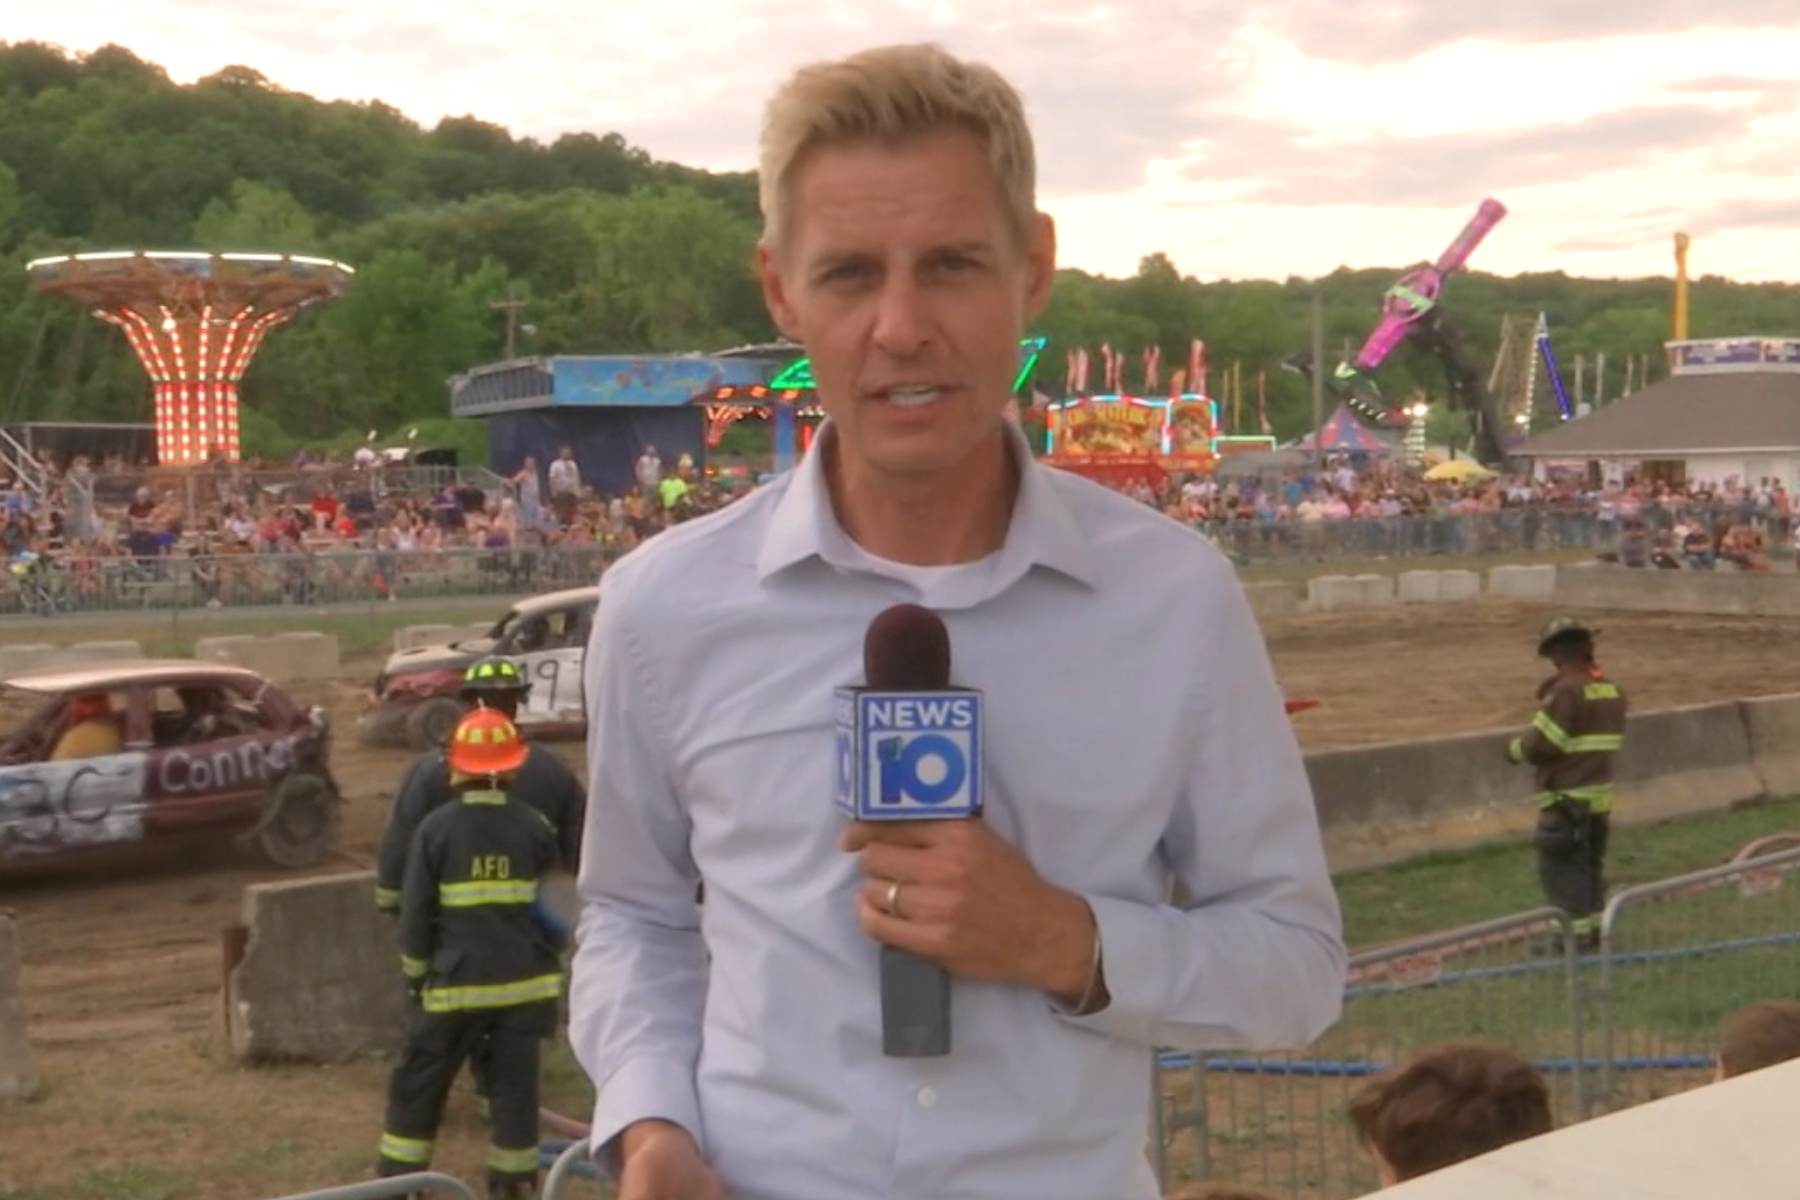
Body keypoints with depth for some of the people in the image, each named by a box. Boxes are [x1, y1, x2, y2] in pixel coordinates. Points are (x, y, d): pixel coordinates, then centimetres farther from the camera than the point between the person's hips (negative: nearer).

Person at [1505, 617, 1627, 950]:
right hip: (1600, 796, 9)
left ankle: (1575, 932, -1)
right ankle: (1593, 926, 25)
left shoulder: (1566, 691, -19)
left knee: (1561, 866, -2)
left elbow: (1539, 744, -19)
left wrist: (1514, 749, 1)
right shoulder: (1612, 690, 7)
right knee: (1590, 863, 18)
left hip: (1567, 799, -8)